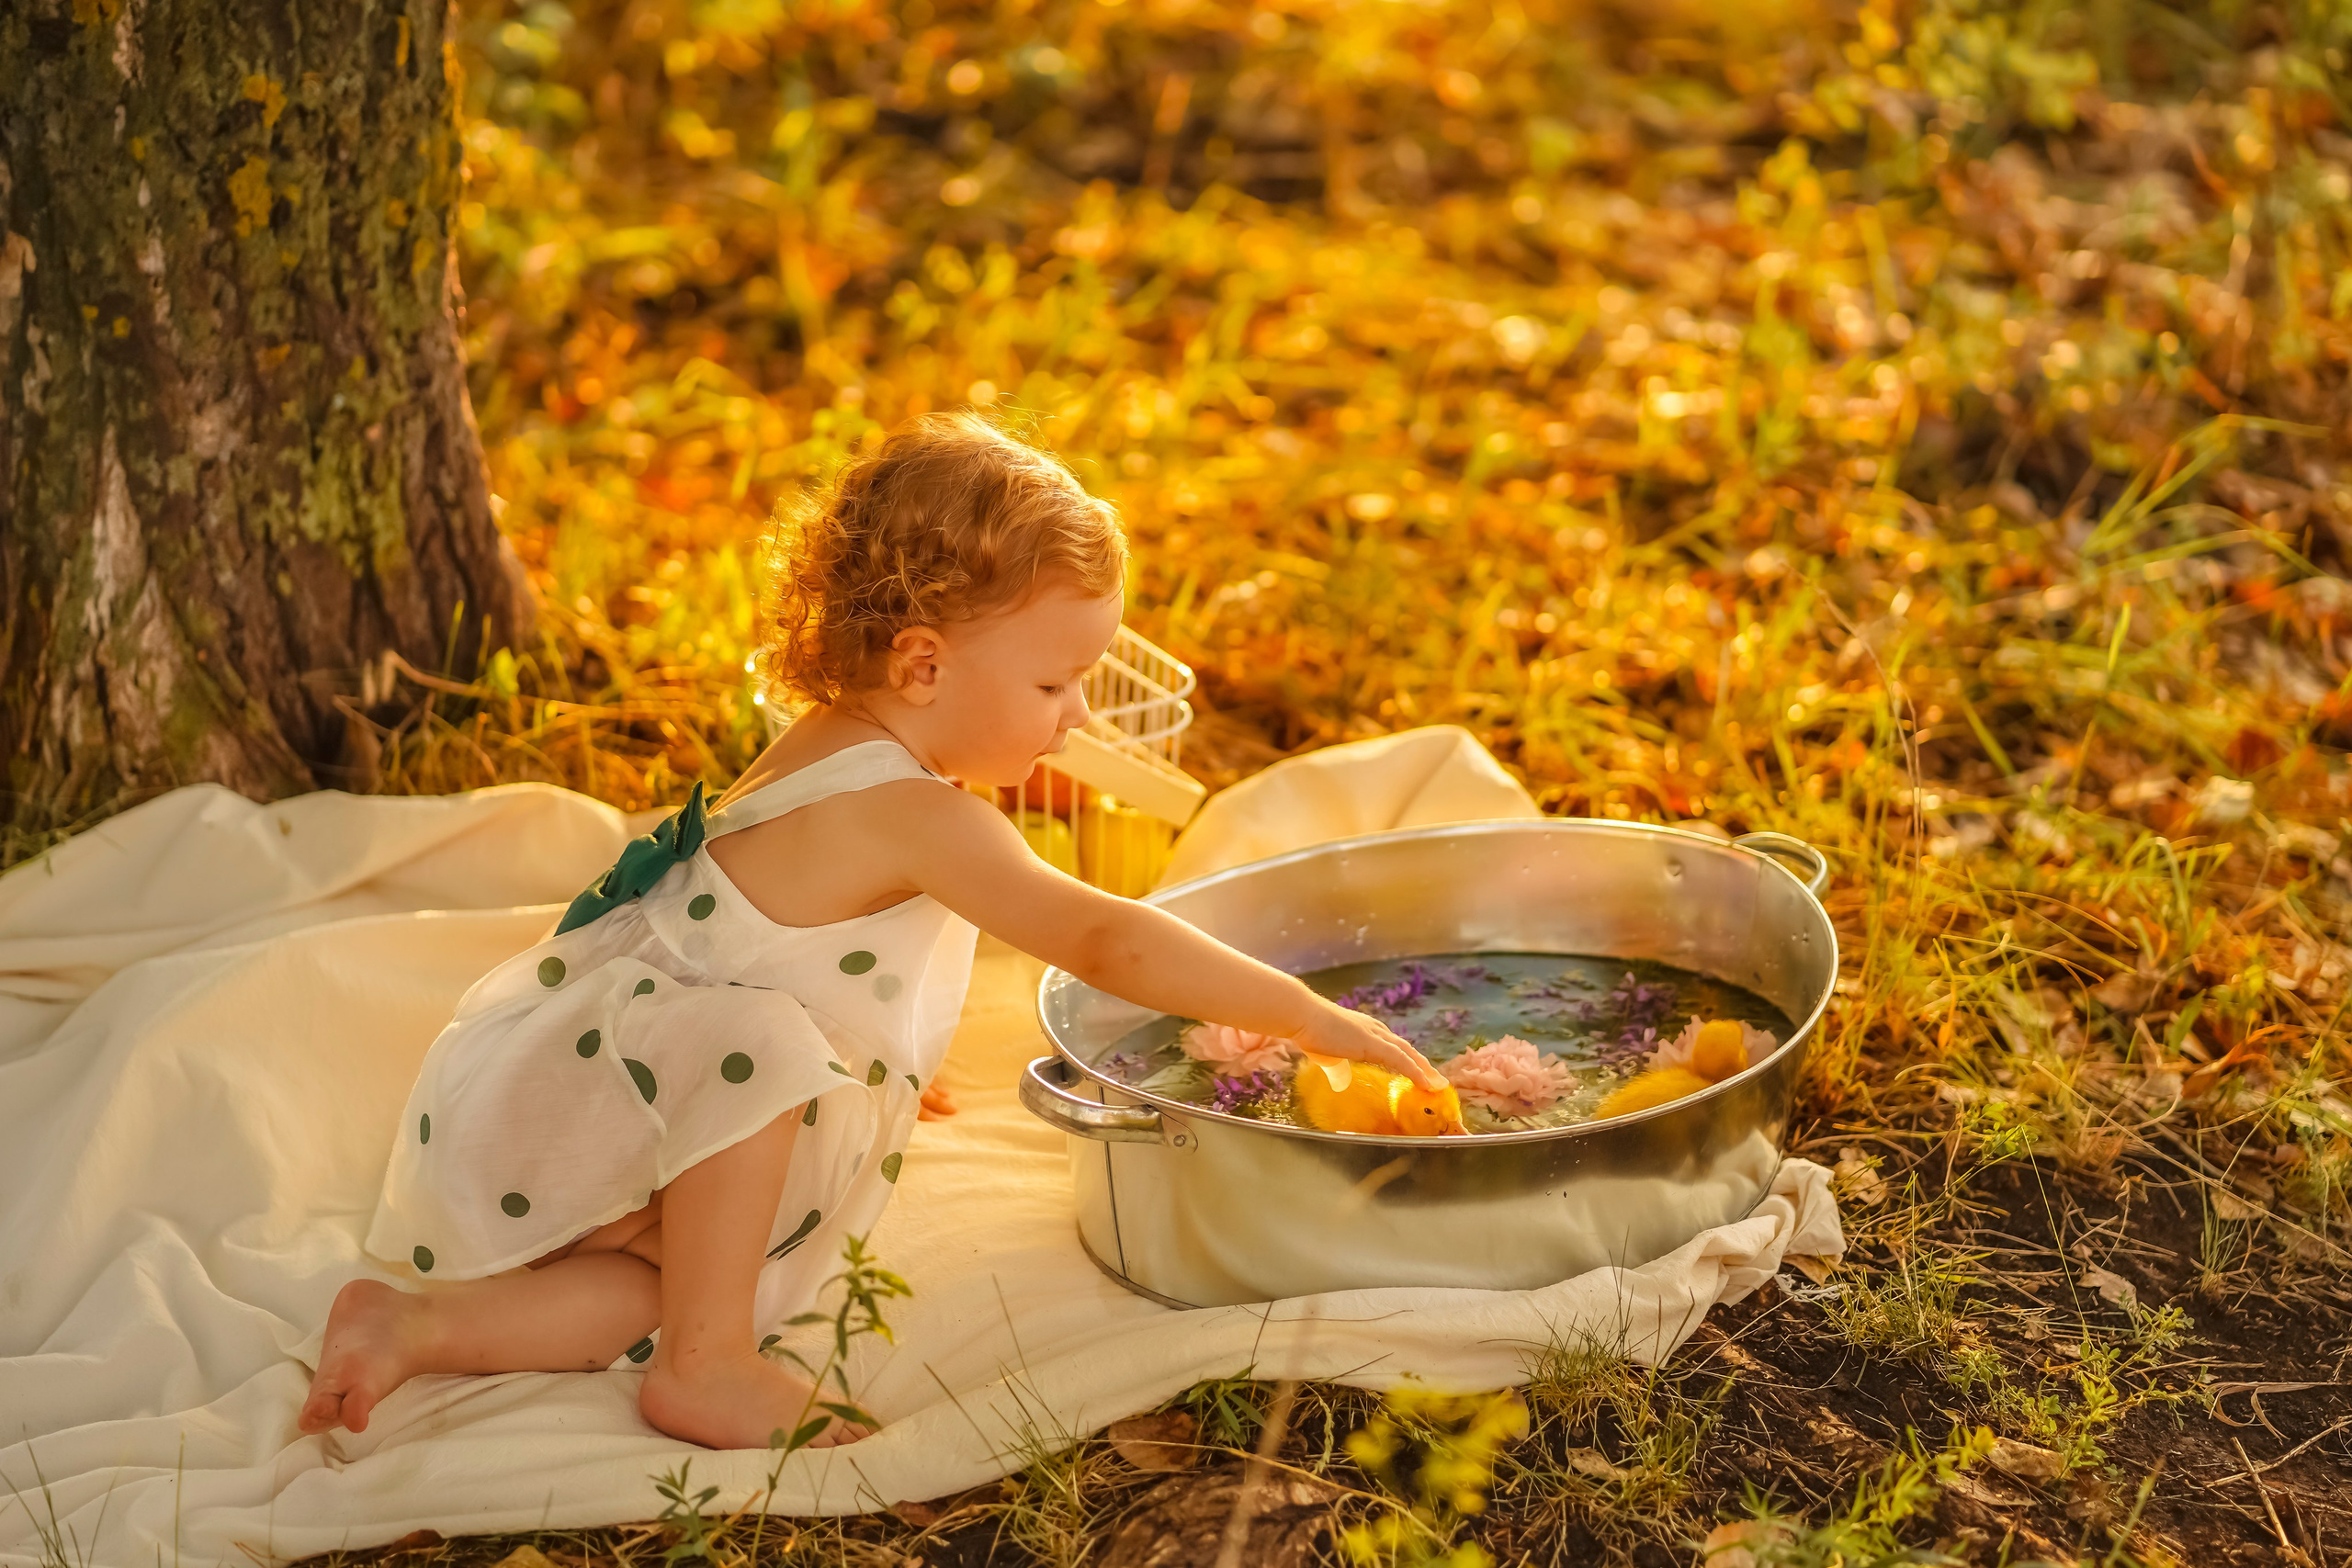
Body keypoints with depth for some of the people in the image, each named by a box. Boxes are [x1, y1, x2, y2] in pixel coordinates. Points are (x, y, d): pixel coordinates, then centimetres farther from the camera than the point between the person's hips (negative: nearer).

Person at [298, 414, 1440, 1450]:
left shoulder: (838, 750, 8)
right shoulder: (912, 814, -23)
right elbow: (1104, 943, -29)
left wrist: (880, 1061, 37)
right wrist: (1307, 1015, -24)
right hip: (556, 1095, -10)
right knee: (749, 1049, -35)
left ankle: (424, 1325, 1)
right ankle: (705, 1363, -25)